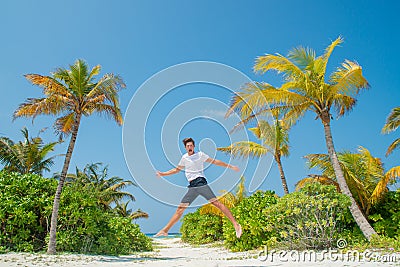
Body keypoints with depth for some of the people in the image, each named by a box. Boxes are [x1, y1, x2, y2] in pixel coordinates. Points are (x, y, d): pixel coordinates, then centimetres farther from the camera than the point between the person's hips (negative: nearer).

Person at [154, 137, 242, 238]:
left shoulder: (200, 154, 8)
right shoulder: (184, 158, 20)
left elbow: (215, 161, 11)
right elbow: (177, 169, 33)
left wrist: (230, 166, 9)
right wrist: (163, 174, 30)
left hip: (200, 182, -4)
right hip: (191, 187, 4)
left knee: (216, 203, -14)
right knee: (180, 209, 3)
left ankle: (236, 225, -13)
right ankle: (165, 230, 8)